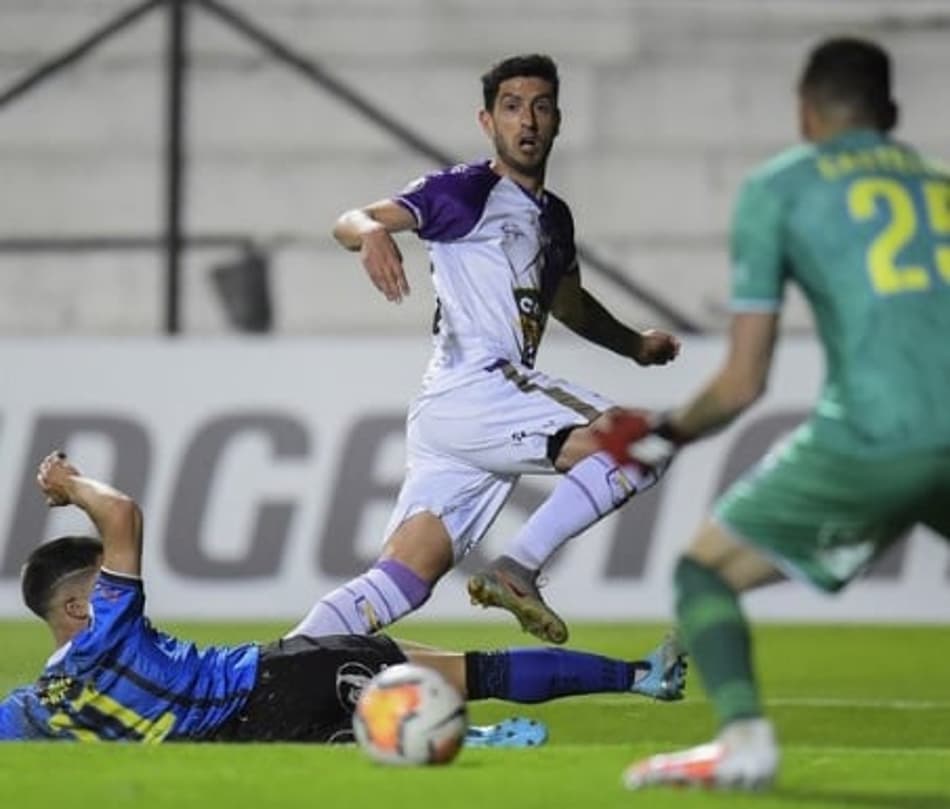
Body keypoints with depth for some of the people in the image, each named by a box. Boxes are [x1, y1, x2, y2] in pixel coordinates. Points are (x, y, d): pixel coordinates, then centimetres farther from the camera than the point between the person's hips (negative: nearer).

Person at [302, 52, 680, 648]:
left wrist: (635, 345, 31)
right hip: (471, 390, -8)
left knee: (402, 582, 0)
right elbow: (349, 223, -9)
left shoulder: (555, 219, 24)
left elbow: (570, 303, 43)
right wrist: (371, 230, -32)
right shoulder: (465, 191, 0)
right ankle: (518, 569, -18)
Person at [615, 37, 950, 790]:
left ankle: (744, 739, -13)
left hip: (871, 436, -4)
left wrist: (667, 433, 29)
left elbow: (742, 384, 11)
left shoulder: (778, 187, 13)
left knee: (706, 569, 11)